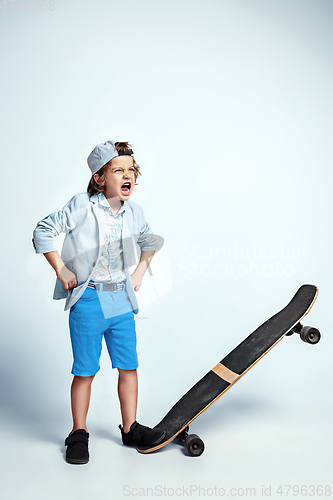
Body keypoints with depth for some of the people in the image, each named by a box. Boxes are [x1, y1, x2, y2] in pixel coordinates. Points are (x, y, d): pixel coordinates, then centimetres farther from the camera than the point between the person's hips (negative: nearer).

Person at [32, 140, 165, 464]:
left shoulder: (134, 212, 4)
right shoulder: (82, 205, -11)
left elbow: (149, 240, 25)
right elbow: (44, 231, -7)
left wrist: (140, 270, 13)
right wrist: (61, 270, -9)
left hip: (122, 299, 5)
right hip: (88, 299, -4)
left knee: (129, 367, 10)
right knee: (85, 371, 5)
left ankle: (131, 429, 27)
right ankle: (78, 434, 23)